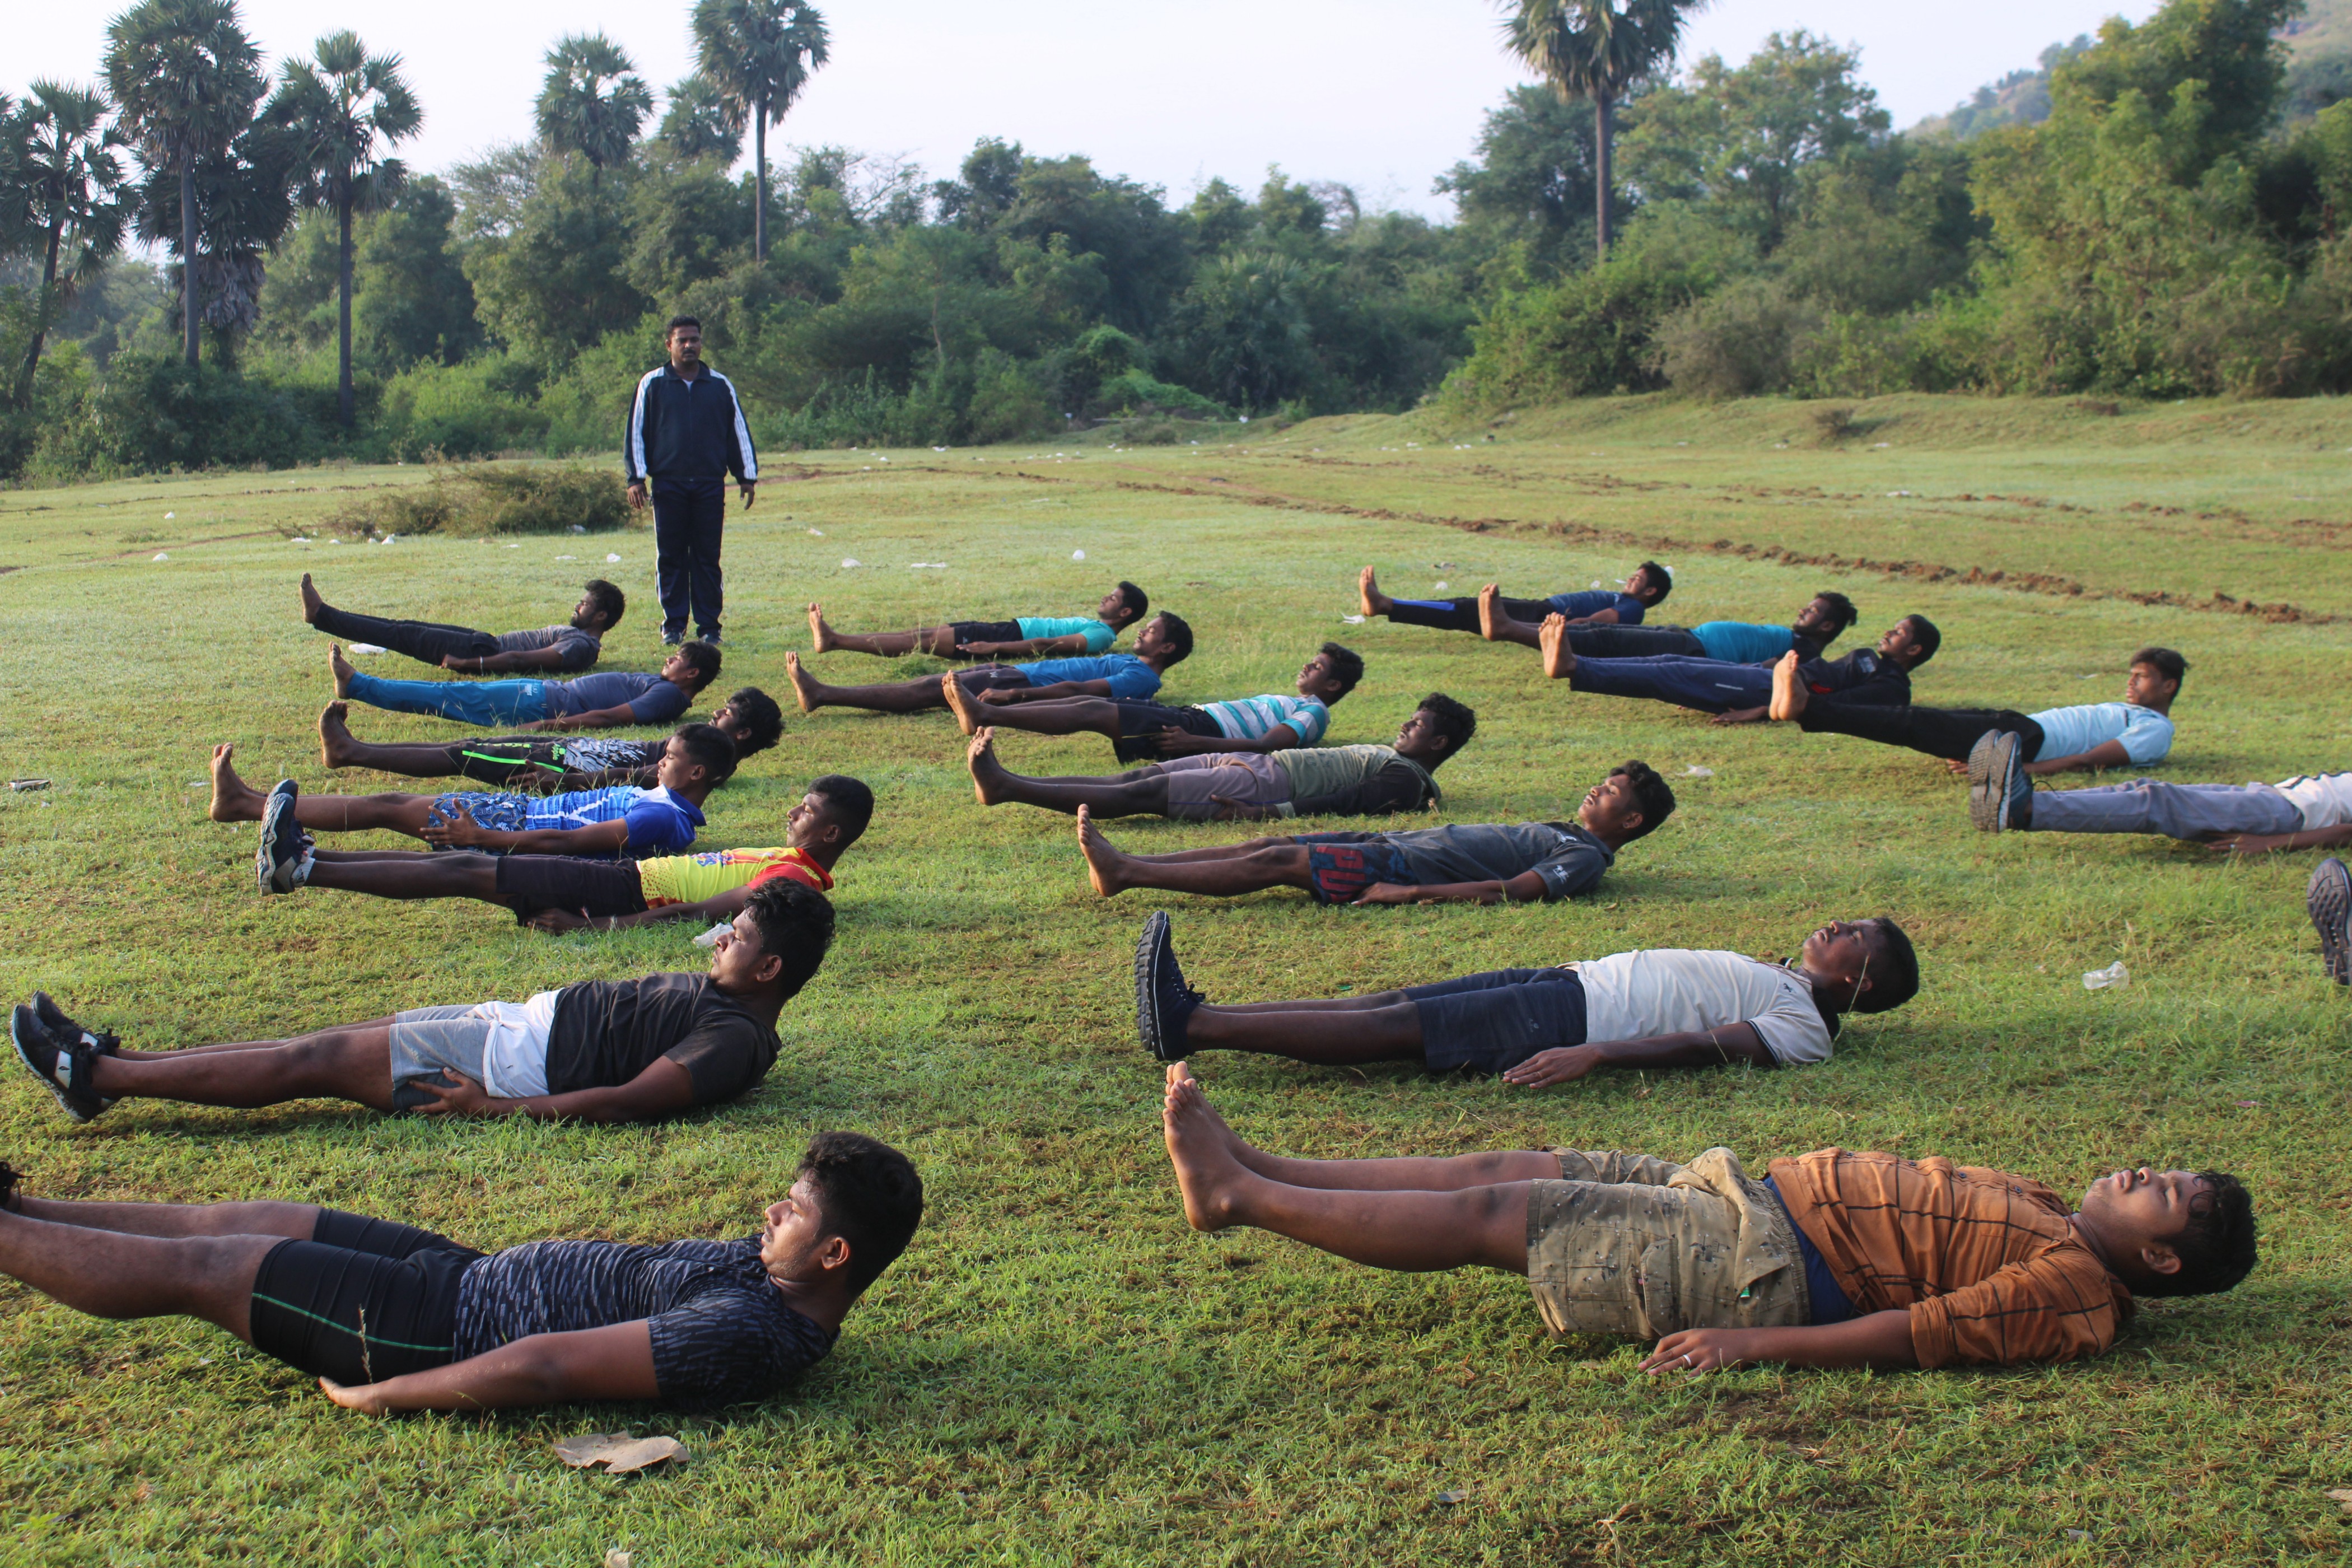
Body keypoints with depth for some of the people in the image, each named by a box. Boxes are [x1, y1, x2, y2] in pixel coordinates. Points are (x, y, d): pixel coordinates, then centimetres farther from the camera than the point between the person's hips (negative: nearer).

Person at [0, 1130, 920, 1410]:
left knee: (192, 1267, 1)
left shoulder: (745, 1338, -31)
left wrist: (376, 1397, -25)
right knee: (246, 1221, 17)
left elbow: (542, 1368, -31)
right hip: (469, 1271, 8)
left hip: (437, 1330, -8)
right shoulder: (772, 1269, -2)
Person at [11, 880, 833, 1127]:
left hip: (521, 1061, -9)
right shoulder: (718, 990, 11)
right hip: (532, 1021, 9)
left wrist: (496, 1108, -26)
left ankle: (94, 1077, 0)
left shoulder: (734, 1039, -20)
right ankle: (110, 1061, 12)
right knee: (332, 1041, 7)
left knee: (318, 1062, -7)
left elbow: (630, 1098, -28)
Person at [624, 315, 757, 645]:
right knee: (670, 557, 1)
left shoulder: (720, 385, 11)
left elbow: (739, 432, 15)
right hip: (668, 484, -1)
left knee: (708, 557, 1)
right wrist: (635, 478, 0)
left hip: (711, 485, 1)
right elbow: (635, 432, 6)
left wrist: (747, 477, 11)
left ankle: (709, 627, 4)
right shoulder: (652, 384, 6)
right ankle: (674, 625, 7)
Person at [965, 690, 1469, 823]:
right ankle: (1004, 783, -8)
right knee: (1138, 777, -2)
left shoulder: (1407, 781, -8)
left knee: (1141, 794, -15)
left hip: (1267, 787, -9)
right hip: (1263, 764, 9)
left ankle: (1005, 787, -20)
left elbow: (1346, 803, -20)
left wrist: (1260, 814, -30)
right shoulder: (1388, 756, 24)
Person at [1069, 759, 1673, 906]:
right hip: (1396, 844, 9)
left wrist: (1412, 893, -26)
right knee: (1268, 845, 0)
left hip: (1405, 868, -9)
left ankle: (1124, 872, -15)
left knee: (1274, 862, -15)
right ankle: (1123, 866, -3)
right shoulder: (1562, 835, 23)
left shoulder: (1586, 858, -7)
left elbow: (1513, 890, -20)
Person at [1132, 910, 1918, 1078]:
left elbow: (1708, 1045, -17)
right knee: (1394, 1001, -4)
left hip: (1578, 1017, -8)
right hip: (1573, 982, 8)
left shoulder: (1803, 1026, -4)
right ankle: (1196, 1015, -8)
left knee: (1395, 1028, -16)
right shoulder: (1773, 975, 25)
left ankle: (1192, 1026, -20)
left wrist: (1593, 1055, -30)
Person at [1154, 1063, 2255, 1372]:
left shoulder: (2076, 1285, -12)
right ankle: (1242, 1172, 8)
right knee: (1505, 1171, 4)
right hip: (1754, 1200, 8)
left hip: (1757, 1272, -8)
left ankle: (1238, 1194, 0)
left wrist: (1752, 1346, -23)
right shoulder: (2049, 1221, 15)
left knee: (1488, 1214, -8)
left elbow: (1919, 1332, -19)